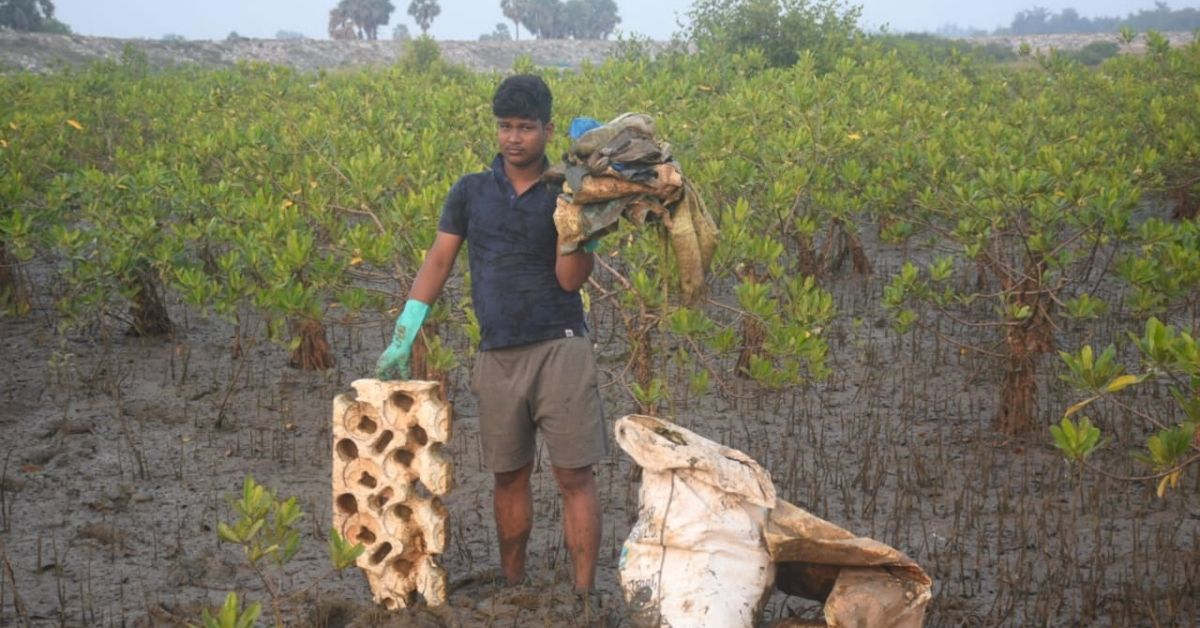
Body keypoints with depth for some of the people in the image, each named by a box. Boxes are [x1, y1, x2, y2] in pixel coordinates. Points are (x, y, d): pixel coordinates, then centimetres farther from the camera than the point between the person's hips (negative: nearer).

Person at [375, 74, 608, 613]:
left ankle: (584, 597, -1)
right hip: (498, 356, 3)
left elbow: (570, 279, -8)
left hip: (560, 350, -3)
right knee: (508, 476, 12)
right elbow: (438, 263, 7)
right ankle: (512, 589, 24)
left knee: (575, 477, -4)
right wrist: (403, 338, 1)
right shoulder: (471, 193, 7)